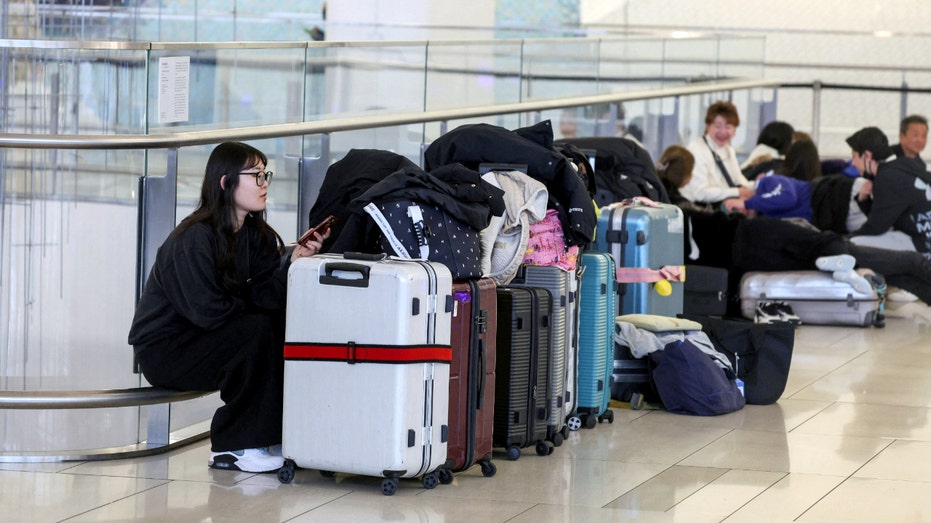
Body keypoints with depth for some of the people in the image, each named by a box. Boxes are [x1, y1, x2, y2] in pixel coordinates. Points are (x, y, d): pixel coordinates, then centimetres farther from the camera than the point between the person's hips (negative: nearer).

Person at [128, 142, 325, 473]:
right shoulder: (194, 238, -20)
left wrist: (291, 262, -23)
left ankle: (273, 435, -6)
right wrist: (250, 307, -11)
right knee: (259, 331, -27)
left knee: (287, 329, -10)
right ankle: (233, 448, -20)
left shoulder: (256, 236, 5)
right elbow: (209, 311, -25)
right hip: (163, 349, -8)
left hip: (202, 340, 8)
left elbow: (265, 295, -8)